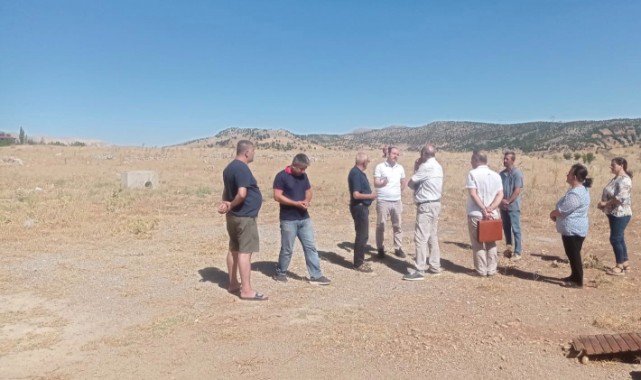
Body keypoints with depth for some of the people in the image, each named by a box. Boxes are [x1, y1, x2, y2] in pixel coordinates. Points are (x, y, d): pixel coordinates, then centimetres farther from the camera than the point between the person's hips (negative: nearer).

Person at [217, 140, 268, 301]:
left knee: (234, 250, 15)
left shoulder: (229, 168, 12)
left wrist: (225, 204, 0)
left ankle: (233, 284, 24)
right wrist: (231, 206, -14)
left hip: (233, 215, 10)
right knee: (245, 252, -8)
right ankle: (247, 290, -5)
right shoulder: (242, 168, -19)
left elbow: (226, 190, 16)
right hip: (245, 216, -10)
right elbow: (242, 194, -29)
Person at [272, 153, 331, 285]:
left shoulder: (303, 176, 9)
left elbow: (308, 191, 18)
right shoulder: (282, 176, -11)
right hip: (288, 220, -6)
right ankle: (280, 273, 24)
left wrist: (307, 200, -5)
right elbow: (277, 196, -16)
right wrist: (296, 203, -20)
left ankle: (316, 276, 10)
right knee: (287, 249, 4)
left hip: (304, 218, 6)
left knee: (310, 247, 5)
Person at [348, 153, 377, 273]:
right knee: (362, 235, -4)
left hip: (362, 207, 10)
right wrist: (371, 196, -14)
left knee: (362, 234, 16)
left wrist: (370, 195, 15)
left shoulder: (359, 172, 12)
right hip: (359, 207, -10)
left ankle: (360, 260, 26)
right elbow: (356, 194, -24)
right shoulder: (356, 174, -19)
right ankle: (358, 263, 4)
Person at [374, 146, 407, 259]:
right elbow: (375, 183, -11)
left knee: (397, 226, 9)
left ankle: (398, 248, 18)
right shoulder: (380, 167, -5)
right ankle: (380, 249, 11)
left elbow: (404, 182, 22)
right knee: (380, 226, 2)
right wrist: (383, 183, -30)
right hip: (383, 201, -4)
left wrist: (398, 191, 13)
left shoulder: (400, 168, 9)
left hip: (397, 201, 4)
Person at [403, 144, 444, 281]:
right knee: (433, 236, 16)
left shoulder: (426, 167, -17)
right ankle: (435, 266, 23)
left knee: (421, 238, -8)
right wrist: (418, 167, 10)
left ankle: (419, 271, -7)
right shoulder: (437, 166, 12)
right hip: (435, 204, 10)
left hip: (426, 205, -10)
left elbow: (410, 183, -10)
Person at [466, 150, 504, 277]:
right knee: (491, 243, 14)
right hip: (492, 214, 4)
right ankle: (491, 270, 16)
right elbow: (500, 195, -2)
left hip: (476, 214, -4)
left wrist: (483, 210, -15)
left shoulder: (473, 173, -8)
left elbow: (473, 194, -16)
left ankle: (481, 270, 8)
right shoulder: (495, 175, 7)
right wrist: (490, 208, -10)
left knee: (478, 243, 6)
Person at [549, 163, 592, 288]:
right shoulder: (579, 189, 11)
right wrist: (556, 214, 4)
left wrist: (552, 214, -3)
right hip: (573, 229, 10)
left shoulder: (576, 194, -25)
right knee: (572, 254, 19)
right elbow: (566, 209, 18)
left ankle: (578, 281, 8)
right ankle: (575, 276, 31)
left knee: (574, 255, -1)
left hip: (573, 229, -10)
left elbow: (562, 210, -23)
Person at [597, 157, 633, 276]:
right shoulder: (616, 178, 13)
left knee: (615, 239, -5)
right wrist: (603, 204, 3)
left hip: (620, 214, -10)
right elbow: (609, 194, 20)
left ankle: (620, 267, 3)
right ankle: (625, 263, 24)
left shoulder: (624, 180, -18)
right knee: (619, 239, 14)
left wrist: (605, 203, -17)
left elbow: (620, 198, -27)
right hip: (614, 213, 10)